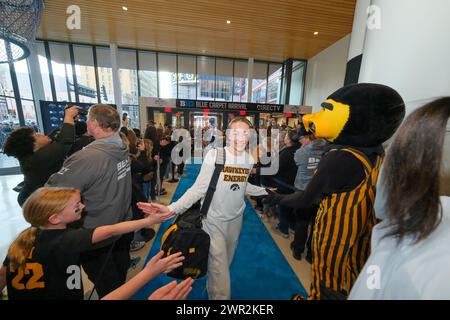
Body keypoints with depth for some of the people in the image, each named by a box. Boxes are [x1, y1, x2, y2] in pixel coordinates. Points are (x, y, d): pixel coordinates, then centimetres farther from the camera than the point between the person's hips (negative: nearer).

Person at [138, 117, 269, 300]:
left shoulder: (249, 159, -3)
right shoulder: (215, 155, -20)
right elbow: (198, 189, -21)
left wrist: (265, 191, 18)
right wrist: (172, 209, -32)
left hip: (236, 219, 6)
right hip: (214, 220, -5)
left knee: (226, 263, 27)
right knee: (219, 275, 3)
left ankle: (212, 288, 55)